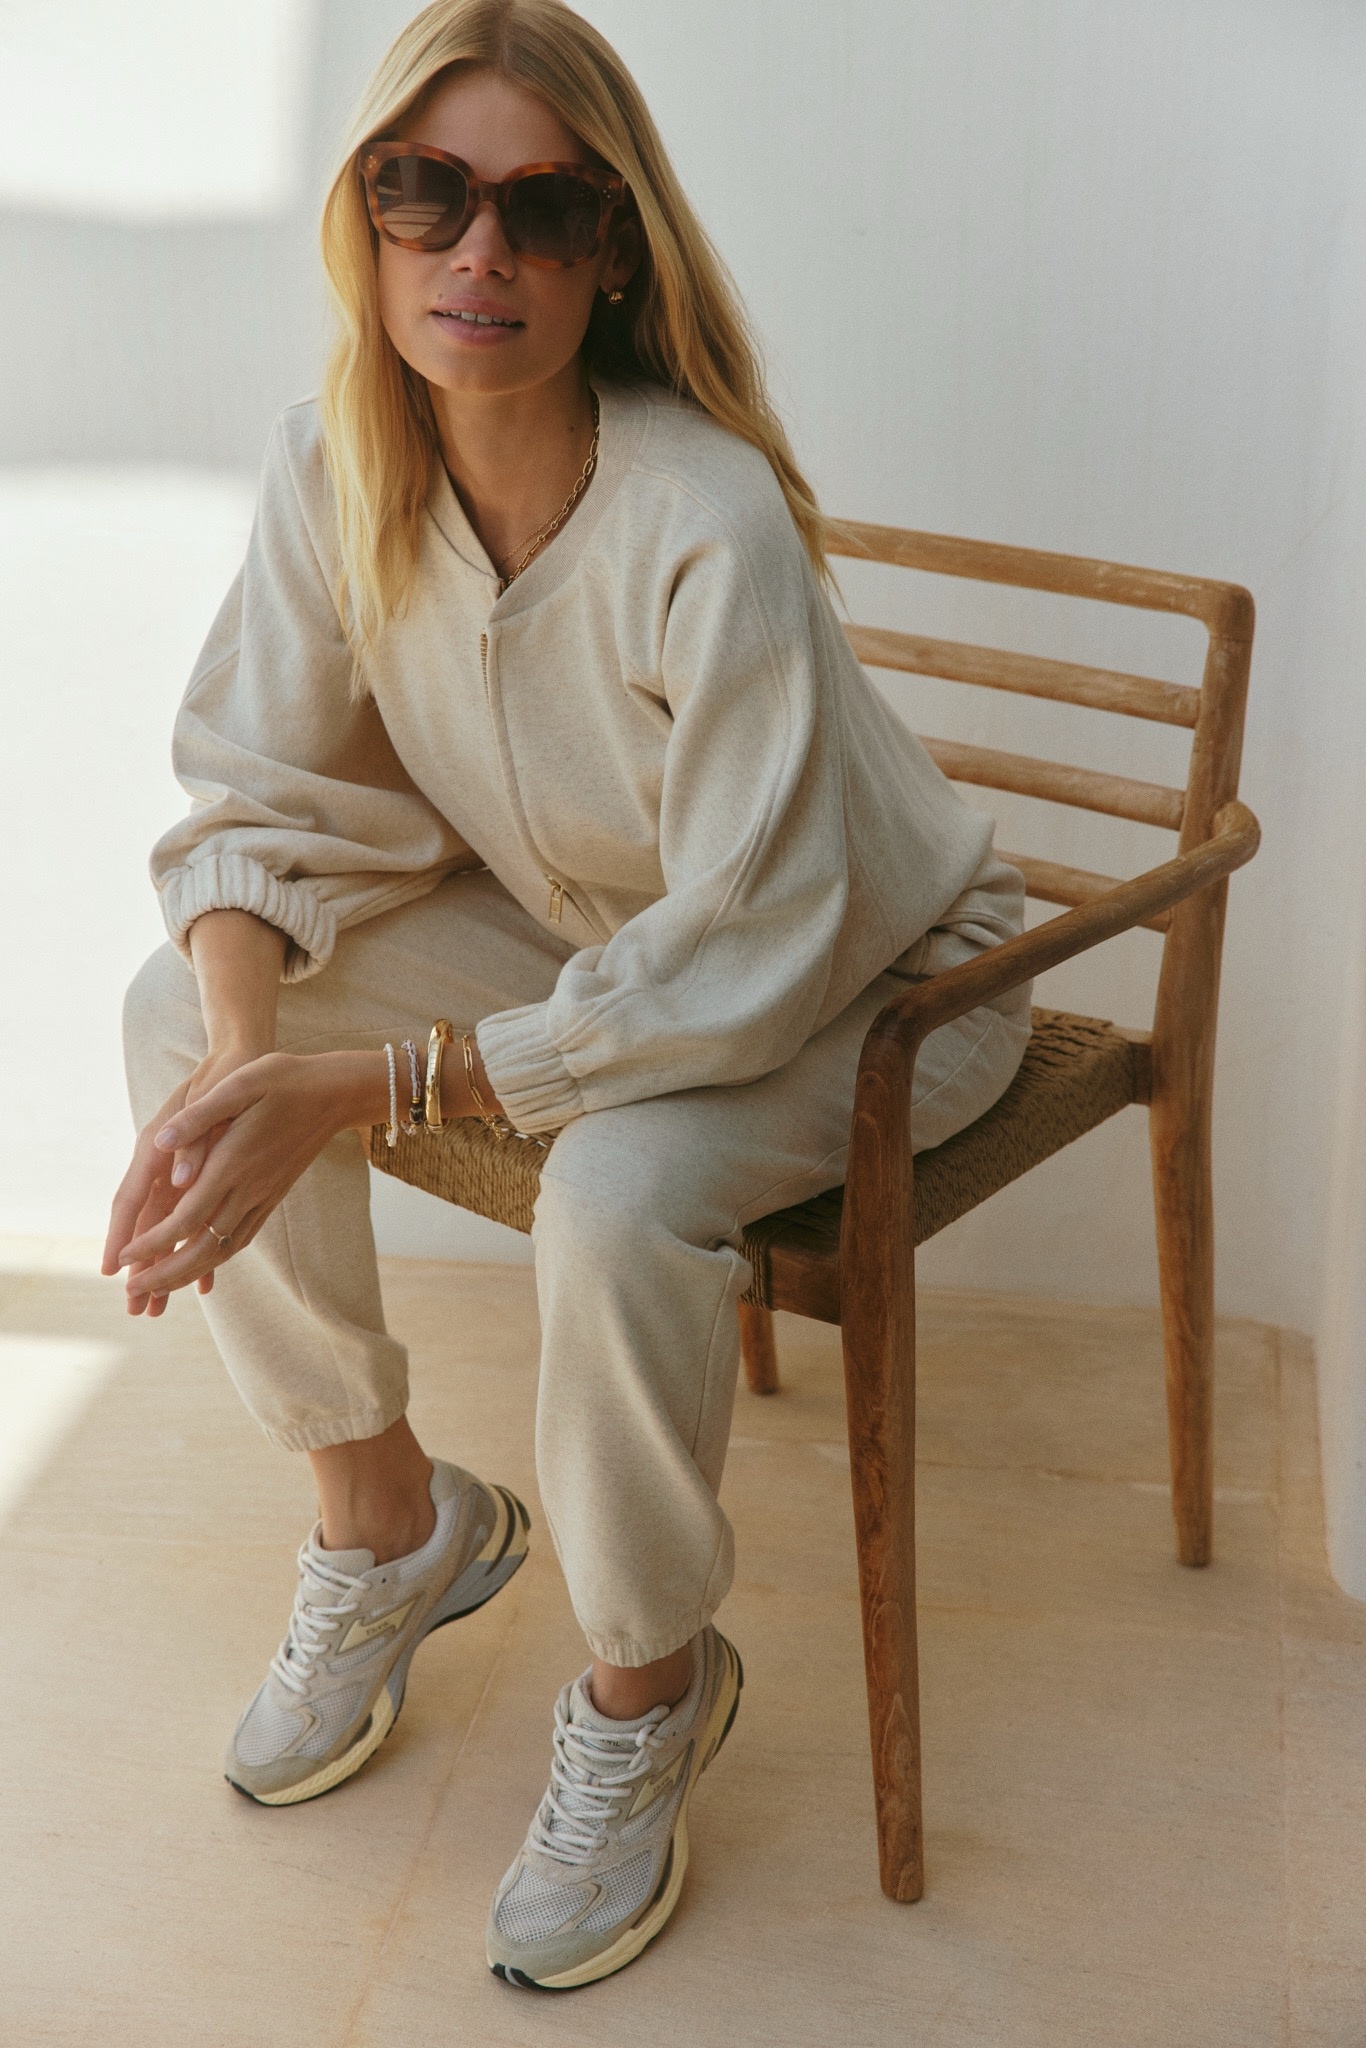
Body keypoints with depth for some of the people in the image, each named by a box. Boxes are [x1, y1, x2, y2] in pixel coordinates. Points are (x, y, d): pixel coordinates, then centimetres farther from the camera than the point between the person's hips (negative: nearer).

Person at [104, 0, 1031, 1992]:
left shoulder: (706, 525, -33)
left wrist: (353, 1089, -37)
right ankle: (386, 1515, 8)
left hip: (860, 974, -6)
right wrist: (242, 1060, -29)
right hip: (570, 923, 6)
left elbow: (745, 959, -33)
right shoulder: (333, 465, -15)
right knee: (178, 1011, -11)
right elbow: (261, 790, -8)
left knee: (618, 1188, -35)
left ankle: (648, 1680, -4)